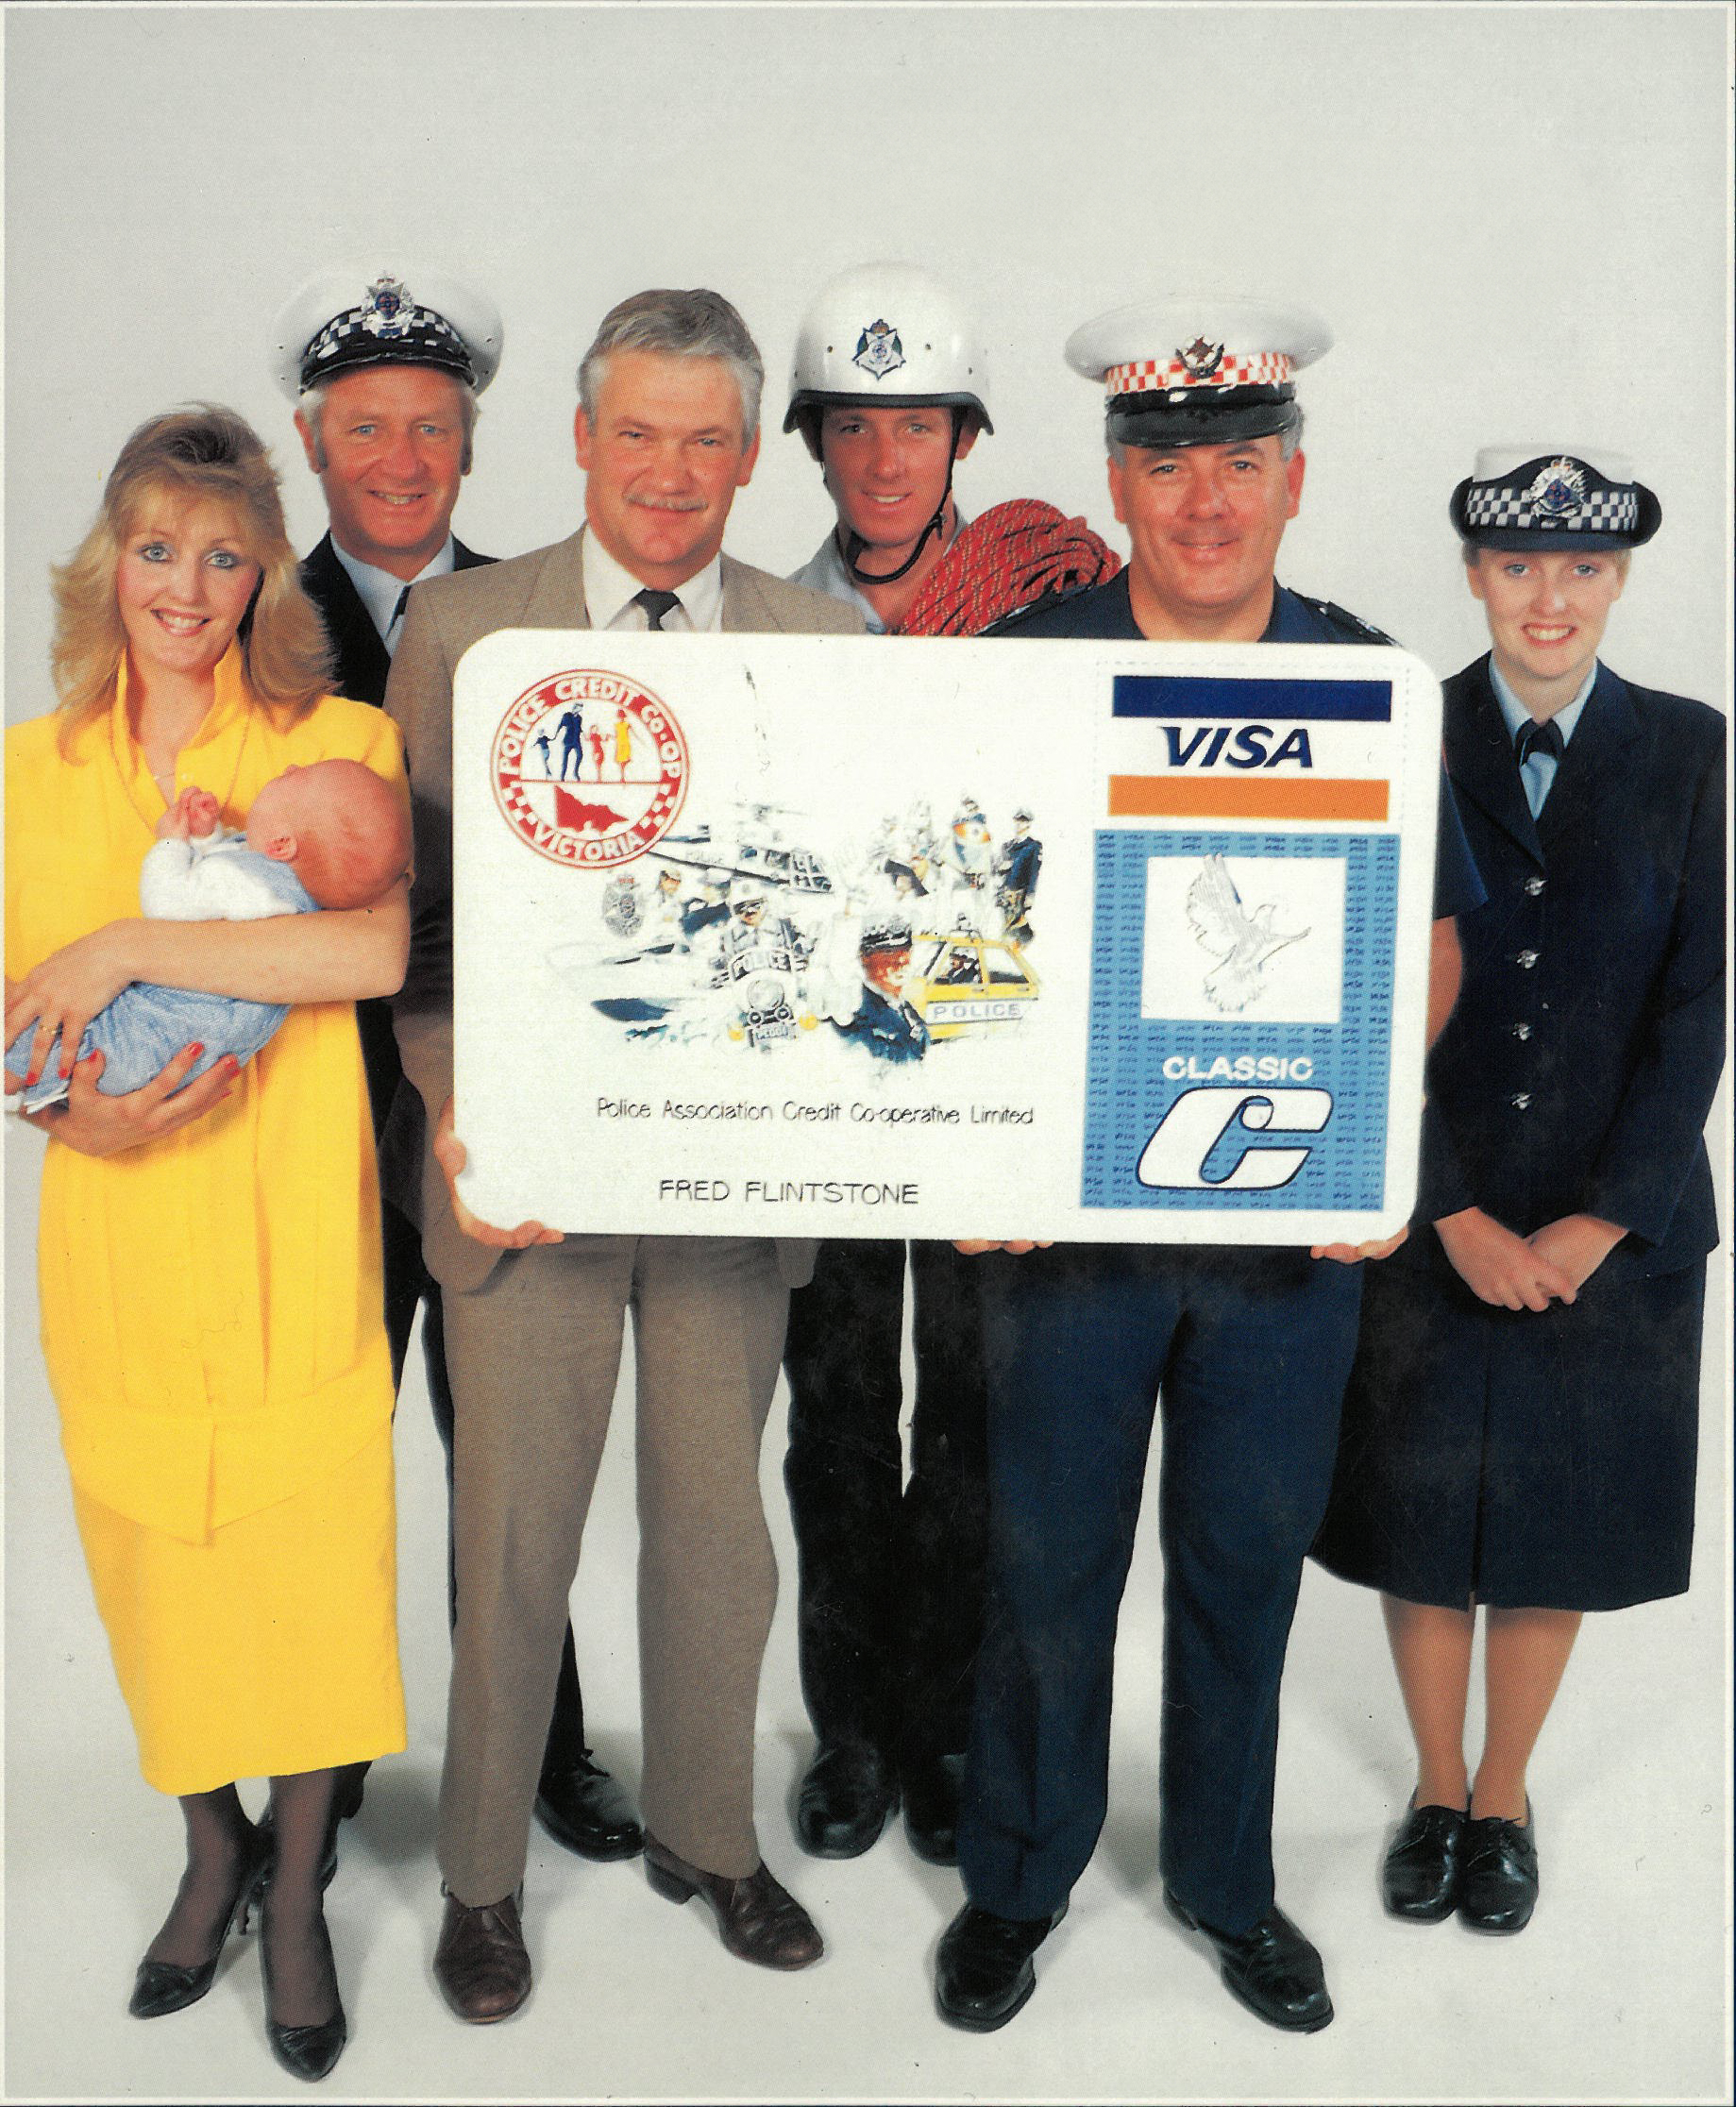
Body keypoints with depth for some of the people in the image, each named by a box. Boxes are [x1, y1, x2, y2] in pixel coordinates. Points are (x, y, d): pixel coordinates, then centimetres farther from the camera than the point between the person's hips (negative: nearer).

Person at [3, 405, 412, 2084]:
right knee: (152, 1555, 13)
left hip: (293, 1241, -3)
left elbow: (382, 948, -22)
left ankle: (296, 1889, 29)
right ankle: (210, 1853, 39)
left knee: (308, 1551, 4)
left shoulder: (339, 742, -3)